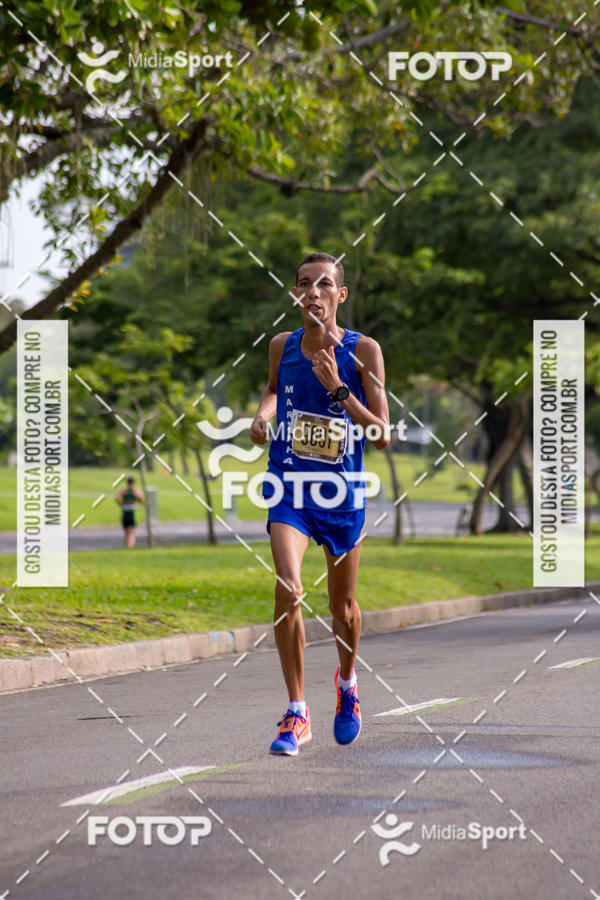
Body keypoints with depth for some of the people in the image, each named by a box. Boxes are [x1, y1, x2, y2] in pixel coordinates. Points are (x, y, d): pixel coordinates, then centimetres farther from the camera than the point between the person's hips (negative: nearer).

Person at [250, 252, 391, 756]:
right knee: (288, 589, -20)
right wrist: (264, 413, 2)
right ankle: (297, 714, -10)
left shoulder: (363, 350, -9)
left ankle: (347, 683, 45)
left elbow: (382, 436, -12)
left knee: (342, 605, 12)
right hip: (289, 487, 1)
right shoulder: (282, 346, -1)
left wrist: (337, 387, -21)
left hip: (341, 489, -1)